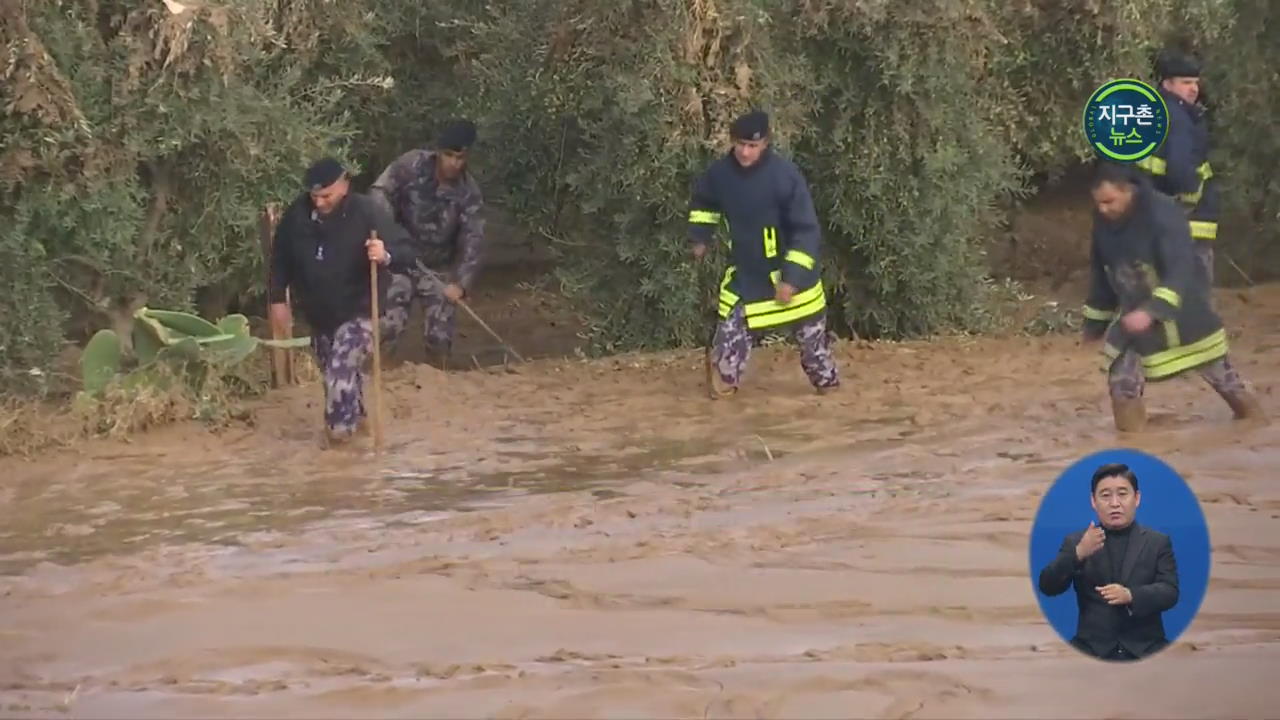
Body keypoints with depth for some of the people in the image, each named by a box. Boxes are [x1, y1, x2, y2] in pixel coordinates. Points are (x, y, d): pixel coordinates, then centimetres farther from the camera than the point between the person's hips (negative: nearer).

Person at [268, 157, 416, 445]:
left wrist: (386, 256, -46)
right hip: (317, 314, 5)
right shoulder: (297, 214, -9)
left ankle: (340, 428, -3)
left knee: (341, 371, -17)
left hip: (357, 311, -5)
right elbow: (280, 258, 5)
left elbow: (405, 251, -23)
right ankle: (355, 417, 40)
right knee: (337, 370, 20)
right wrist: (277, 299, 4)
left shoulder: (366, 212, -21)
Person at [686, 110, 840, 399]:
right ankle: (724, 380, 16)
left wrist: (792, 277, -25)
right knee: (731, 325, -1)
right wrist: (700, 237, 9)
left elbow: (807, 231, -22)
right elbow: (703, 201, 14)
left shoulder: (785, 175, -25)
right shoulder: (720, 172, -12)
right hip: (744, 269, 3)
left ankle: (826, 379, 29)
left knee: (811, 329, 10)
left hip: (791, 266, -3)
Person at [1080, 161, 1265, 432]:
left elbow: (1180, 271, -35)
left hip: (1183, 313, -5)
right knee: (1123, 382, -3)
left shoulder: (1162, 213, -28)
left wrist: (1152, 310, -47)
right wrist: (1095, 321, 13)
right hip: (1135, 313, 5)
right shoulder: (1103, 221, -7)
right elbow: (1101, 274, 7)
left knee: (1220, 373, 11)